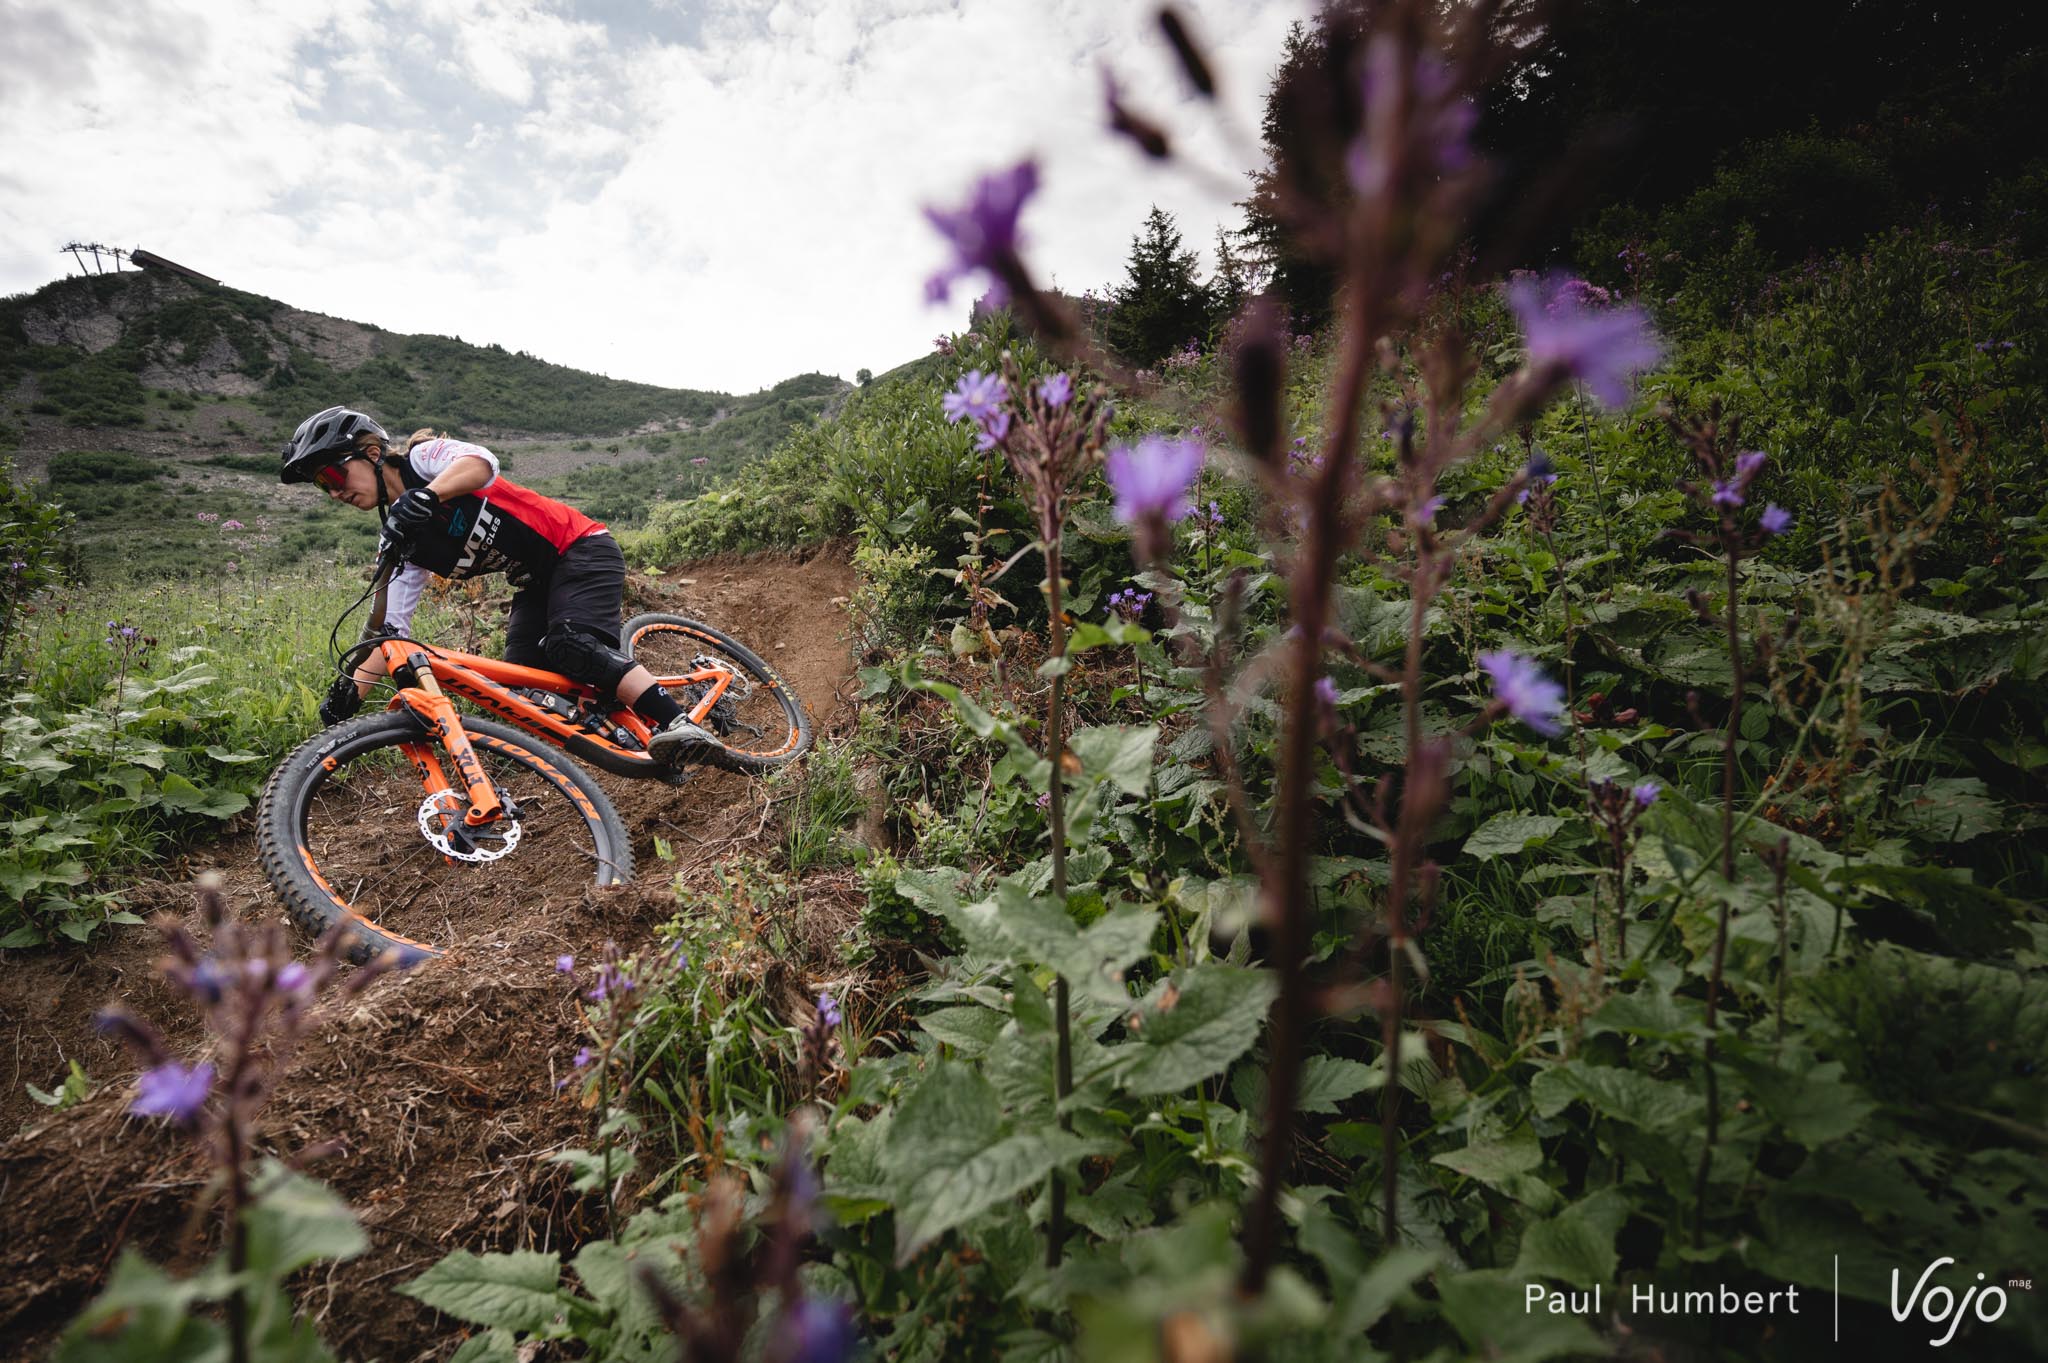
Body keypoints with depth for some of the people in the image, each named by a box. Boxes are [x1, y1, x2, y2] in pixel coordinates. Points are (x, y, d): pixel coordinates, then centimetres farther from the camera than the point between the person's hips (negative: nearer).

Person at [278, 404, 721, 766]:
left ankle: (681, 725, -39)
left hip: (581, 551, -8)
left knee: (571, 645, -32)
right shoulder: (405, 540, 8)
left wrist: (423, 495, -50)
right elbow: (392, 628, 4)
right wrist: (350, 693, -7)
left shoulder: (423, 458, -9)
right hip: (537, 583, 8)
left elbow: (482, 461, -33)